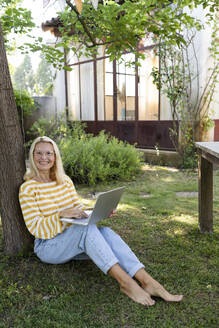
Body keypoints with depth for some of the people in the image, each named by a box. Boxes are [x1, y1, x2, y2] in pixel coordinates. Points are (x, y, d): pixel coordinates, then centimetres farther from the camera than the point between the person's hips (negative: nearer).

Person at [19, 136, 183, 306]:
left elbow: (79, 210, 11)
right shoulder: (28, 188, -8)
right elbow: (35, 228, -13)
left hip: (74, 243, 5)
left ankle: (148, 281, -36)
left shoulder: (65, 181, 8)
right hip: (48, 246, -4)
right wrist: (62, 214, -29)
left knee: (106, 232, -26)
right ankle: (125, 281, -37)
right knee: (87, 227, -33)